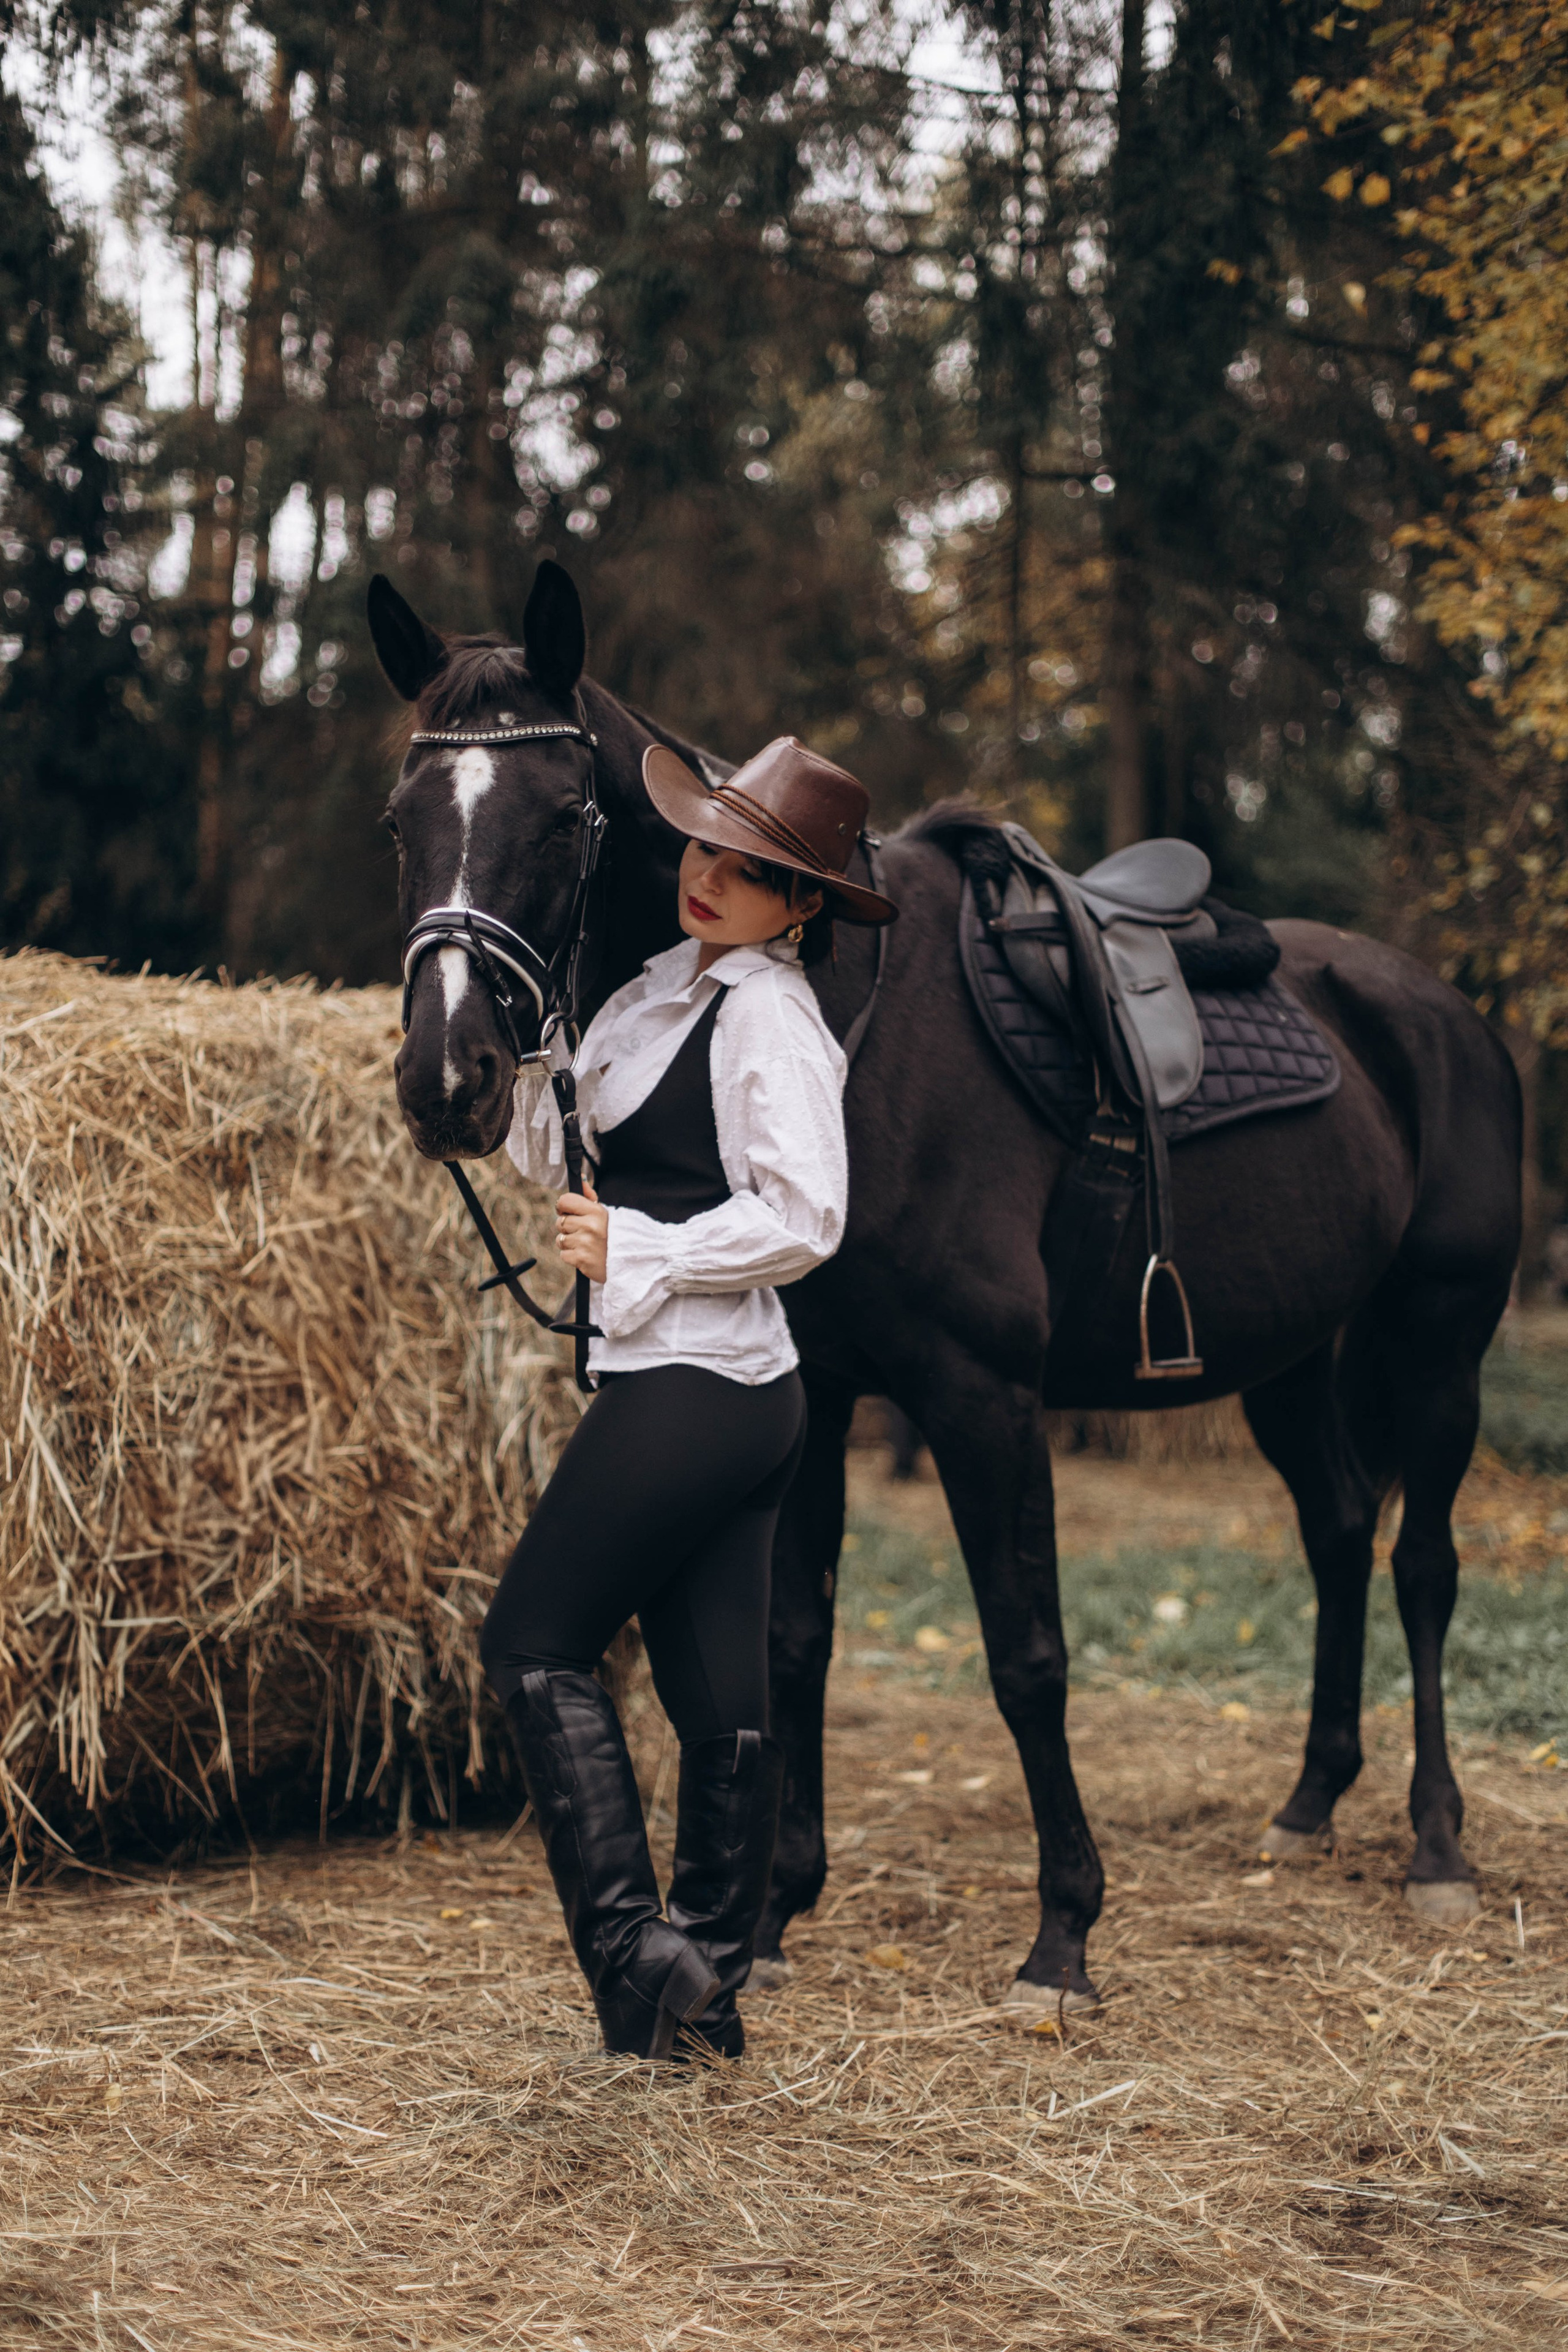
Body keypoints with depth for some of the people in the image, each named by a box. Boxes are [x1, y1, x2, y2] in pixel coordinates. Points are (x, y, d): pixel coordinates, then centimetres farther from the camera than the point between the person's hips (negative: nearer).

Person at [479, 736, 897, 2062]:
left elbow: (803, 1220, -21)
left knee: (535, 1642, -1)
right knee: (719, 1691, 12)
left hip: (691, 1392, -9)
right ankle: (712, 1982, 19)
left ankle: (633, 1943, -2)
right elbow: (551, 1151, 20)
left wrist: (635, 1249, -16)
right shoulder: (673, 987, 15)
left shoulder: (771, 1017, -13)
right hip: (742, 1400, 9)